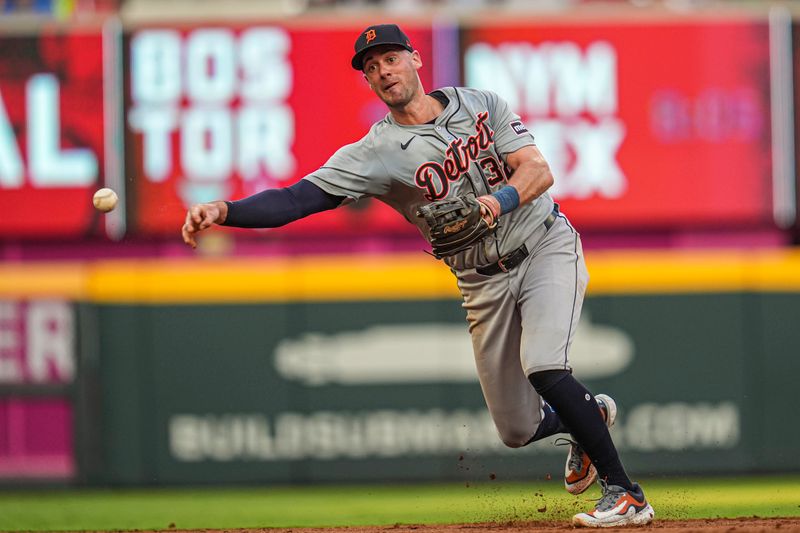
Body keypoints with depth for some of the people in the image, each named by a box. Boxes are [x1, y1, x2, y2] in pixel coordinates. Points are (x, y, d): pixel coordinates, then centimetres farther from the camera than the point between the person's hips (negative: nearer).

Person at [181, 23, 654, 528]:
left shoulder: (481, 104, -3)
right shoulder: (375, 153, -8)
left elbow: (539, 171, -13)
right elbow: (299, 198, -21)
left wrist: (498, 200, -35)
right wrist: (222, 212, -37)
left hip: (547, 246, -3)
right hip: (484, 283, 3)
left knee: (542, 368, -27)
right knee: (518, 429, 5)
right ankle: (591, 413, 40)